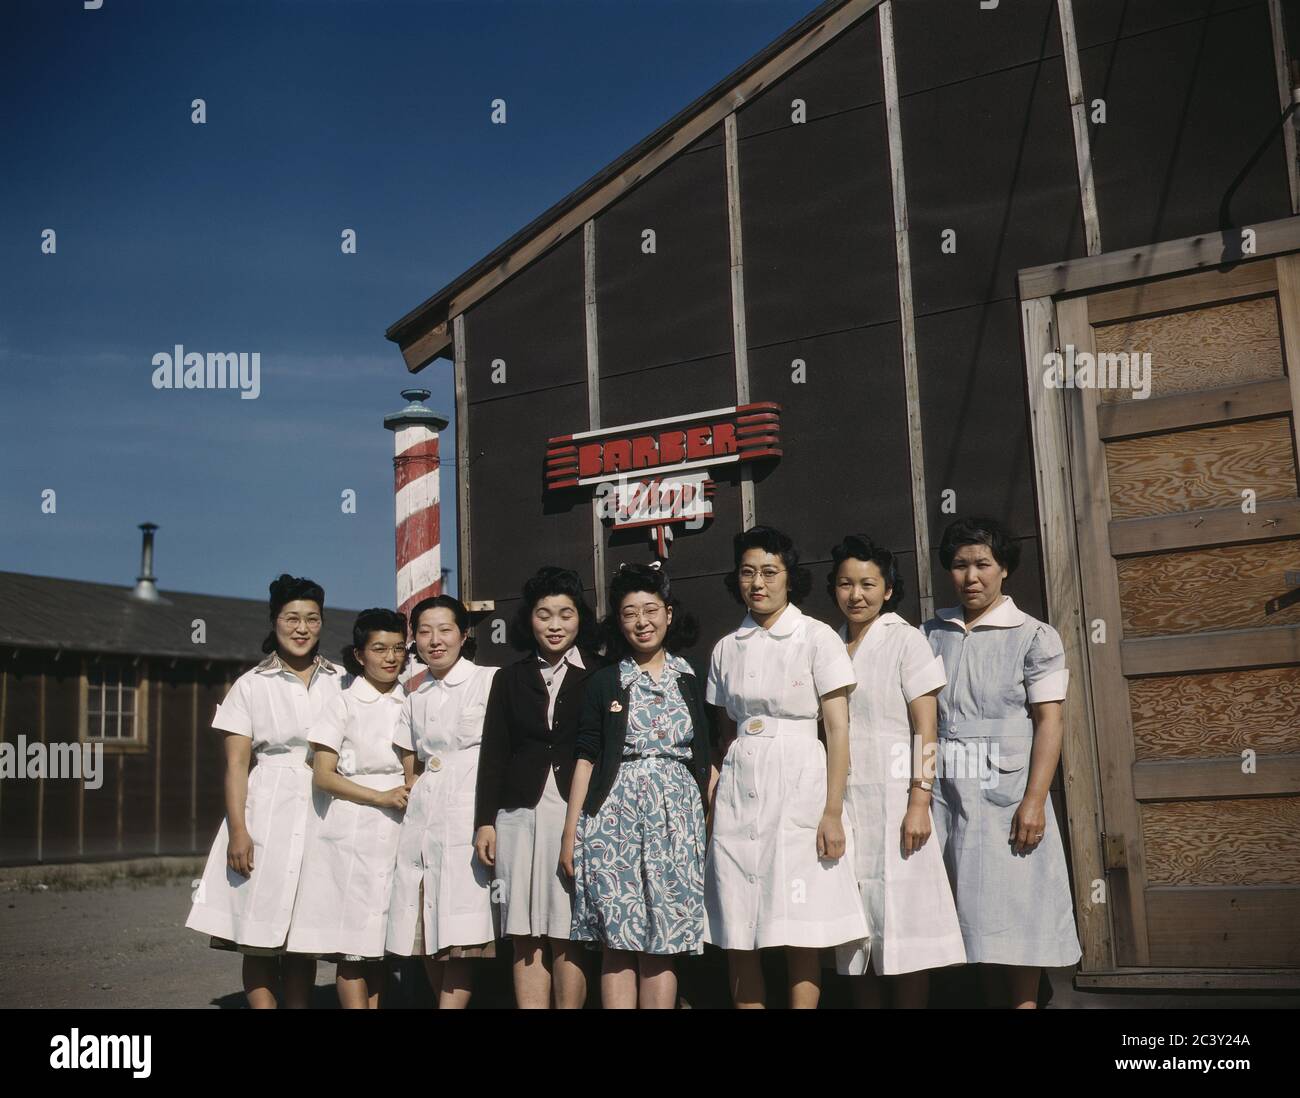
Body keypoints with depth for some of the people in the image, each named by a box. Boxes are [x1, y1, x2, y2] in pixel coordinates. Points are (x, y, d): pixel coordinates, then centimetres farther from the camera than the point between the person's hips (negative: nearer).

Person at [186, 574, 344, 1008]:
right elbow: (235, 764, 0)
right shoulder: (252, 686, 3)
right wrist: (238, 830, -10)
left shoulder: (340, 683, 10)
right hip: (268, 812, -2)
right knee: (259, 937, -5)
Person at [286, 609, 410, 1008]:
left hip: (396, 832, 4)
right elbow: (323, 776, -6)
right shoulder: (343, 705, 0)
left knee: (380, 939, 7)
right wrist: (381, 797, -14)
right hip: (350, 830, -4)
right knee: (350, 939, -6)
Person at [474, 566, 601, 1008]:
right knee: (525, 937, 2)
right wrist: (485, 821, 6)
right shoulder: (510, 678, 14)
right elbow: (493, 753, 12)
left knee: (567, 936, -2)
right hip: (520, 816, 3)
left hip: (577, 815, -3)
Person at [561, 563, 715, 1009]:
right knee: (617, 943, -2)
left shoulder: (691, 680, 10)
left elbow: (706, 760, 11)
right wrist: (571, 832, 0)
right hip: (615, 819, -1)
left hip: (676, 818, 1)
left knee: (662, 947, 1)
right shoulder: (604, 682, 7)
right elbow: (586, 758, 5)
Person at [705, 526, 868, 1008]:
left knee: (799, 938, -4)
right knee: (737, 941, 4)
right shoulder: (727, 648, 11)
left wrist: (833, 812, -12)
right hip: (739, 790, 4)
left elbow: (838, 730, -5)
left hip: (798, 787, -4)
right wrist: (714, 800, 8)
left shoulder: (816, 637, -2)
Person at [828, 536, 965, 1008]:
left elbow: (926, 727, -8)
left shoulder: (905, 639, -2)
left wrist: (919, 802, -16)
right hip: (843, 797, 5)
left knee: (902, 919, -3)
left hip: (893, 793, -5)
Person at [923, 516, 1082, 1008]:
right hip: (947, 795, 4)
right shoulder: (933, 633, 11)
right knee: (977, 921, 8)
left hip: (1006, 794, -4)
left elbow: (1048, 721, -5)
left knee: (1014, 918, -2)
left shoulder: (1034, 636, 0)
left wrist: (1034, 801, -15)